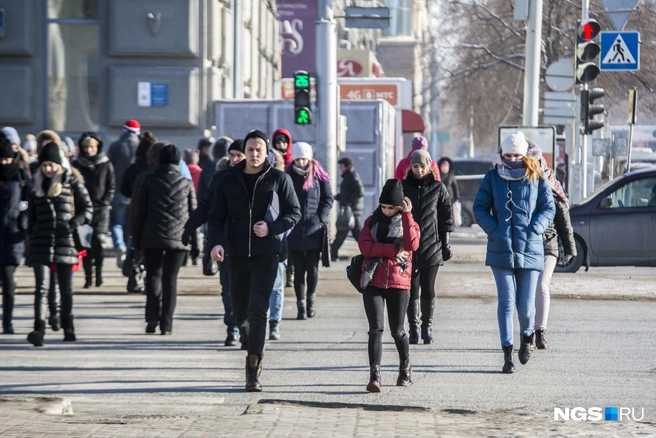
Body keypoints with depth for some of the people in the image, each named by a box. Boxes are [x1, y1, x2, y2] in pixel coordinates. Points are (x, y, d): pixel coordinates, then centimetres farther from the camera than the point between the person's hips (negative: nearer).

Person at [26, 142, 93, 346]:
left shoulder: (72, 182, 2)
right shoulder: (36, 184, 12)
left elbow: (87, 208, 4)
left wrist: (73, 224, -10)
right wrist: (31, 233, 10)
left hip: (65, 242, -1)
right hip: (41, 243, 1)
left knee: (65, 288, 9)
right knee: (42, 286, -11)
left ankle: (68, 328, 22)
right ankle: (39, 329, -21)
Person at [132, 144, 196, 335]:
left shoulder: (149, 180, 2)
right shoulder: (186, 183, 3)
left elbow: (140, 211, 3)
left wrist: (136, 239, 9)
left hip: (152, 238, 0)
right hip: (178, 238, 0)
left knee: (153, 275, 10)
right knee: (170, 278, 4)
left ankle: (152, 318, -5)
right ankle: (166, 324, -1)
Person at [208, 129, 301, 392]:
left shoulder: (279, 179, 1)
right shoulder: (229, 181, 7)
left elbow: (294, 213, 5)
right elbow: (216, 216, 7)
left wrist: (271, 228, -13)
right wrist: (216, 242, -11)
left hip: (266, 254, -3)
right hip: (237, 254, 3)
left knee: (258, 310, -14)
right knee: (240, 312, 8)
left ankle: (253, 372, -15)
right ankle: (255, 352, 36)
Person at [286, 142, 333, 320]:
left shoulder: (319, 176, 1)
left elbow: (328, 198, 5)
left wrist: (321, 218, -6)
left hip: (314, 230, -1)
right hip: (294, 230, 1)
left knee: (313, 268, 0)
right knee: (299, 269, 4)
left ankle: (311, 299, 23)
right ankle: (301, 305, 9)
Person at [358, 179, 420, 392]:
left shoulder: (407, 223, 6)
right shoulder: (372, 222, 8)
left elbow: (412, 244, -16)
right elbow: (365, 246, -9)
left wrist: (407, 215, -15)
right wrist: (394, 249, -14)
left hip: (398, 284, 0)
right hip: (373, 283, 0)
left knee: (397, 331, 8)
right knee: (376, 329, -11)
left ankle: (405, 369, 30)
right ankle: (374, 375, -16)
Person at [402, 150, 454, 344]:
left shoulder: (438, 188, 4)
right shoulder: (403, 188, 5)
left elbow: (446, 217, 7)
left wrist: (446, 244, 4)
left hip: (431, 248, -1)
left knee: (428, 290, -1)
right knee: (412, 289, 1)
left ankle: (427, 327, 14)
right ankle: (413, 328, 10)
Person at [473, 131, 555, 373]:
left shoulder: (537, 179, 5)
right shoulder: (492, 177, 5)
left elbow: (548, 208, 5)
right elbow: (480, 208, 5)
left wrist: (534, 229, -9)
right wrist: (494, 230, -8)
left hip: (530, 249, 0)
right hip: (501, 249, 0)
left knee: (526, 305, 1)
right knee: (506, 302, -4)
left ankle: (527, 336, 32)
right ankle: (507, 353, 1)